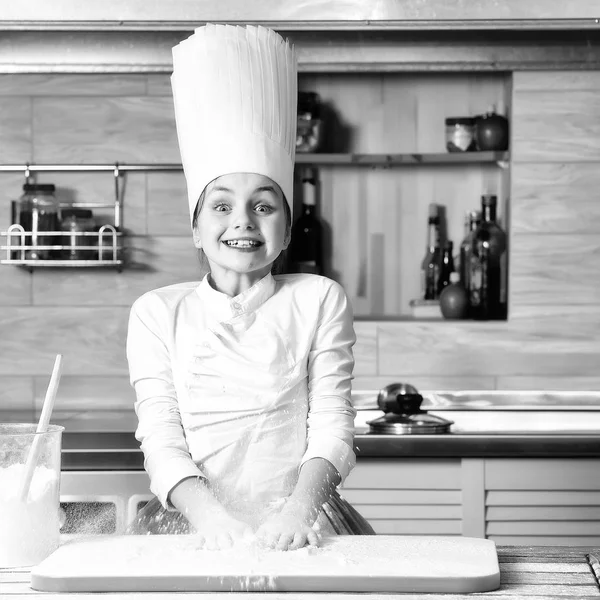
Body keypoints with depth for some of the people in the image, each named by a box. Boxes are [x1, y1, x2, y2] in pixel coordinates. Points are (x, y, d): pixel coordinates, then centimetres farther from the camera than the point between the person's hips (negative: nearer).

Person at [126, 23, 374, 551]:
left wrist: (300, 506, -18)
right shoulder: (158, 313, 11)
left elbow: (331, 426, 2)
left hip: (299, 532, -1)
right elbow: (161, 441, 1)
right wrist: (212, 517, -19)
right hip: (193, 529, 1)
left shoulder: (320, 300, 10)